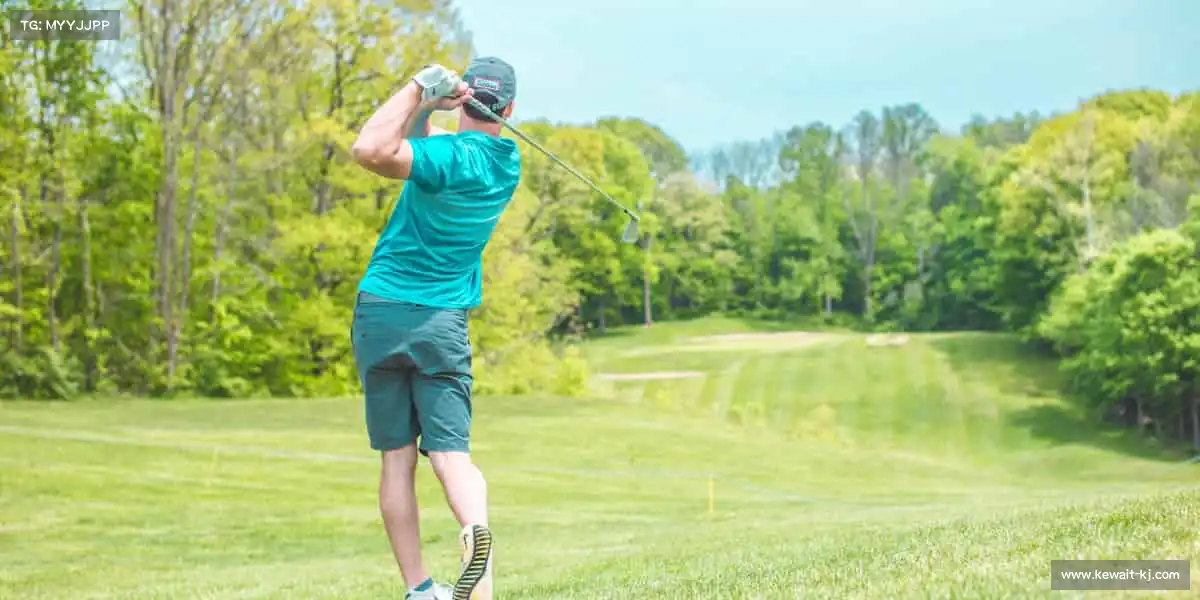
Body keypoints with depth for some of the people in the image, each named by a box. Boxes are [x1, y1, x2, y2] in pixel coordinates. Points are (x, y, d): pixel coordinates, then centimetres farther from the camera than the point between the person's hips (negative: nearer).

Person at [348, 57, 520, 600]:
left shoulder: (452, 157, -13)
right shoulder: (507, 162, 8)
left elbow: (370, 151, -26)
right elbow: (420, 142, 17)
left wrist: (420, 89, -17)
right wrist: (425, 109, -3)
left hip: (381, 311, -3)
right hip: (443, 321, 3)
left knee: (396, 459, 5)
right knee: (451, 454, -4)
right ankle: (476, 529, -35)